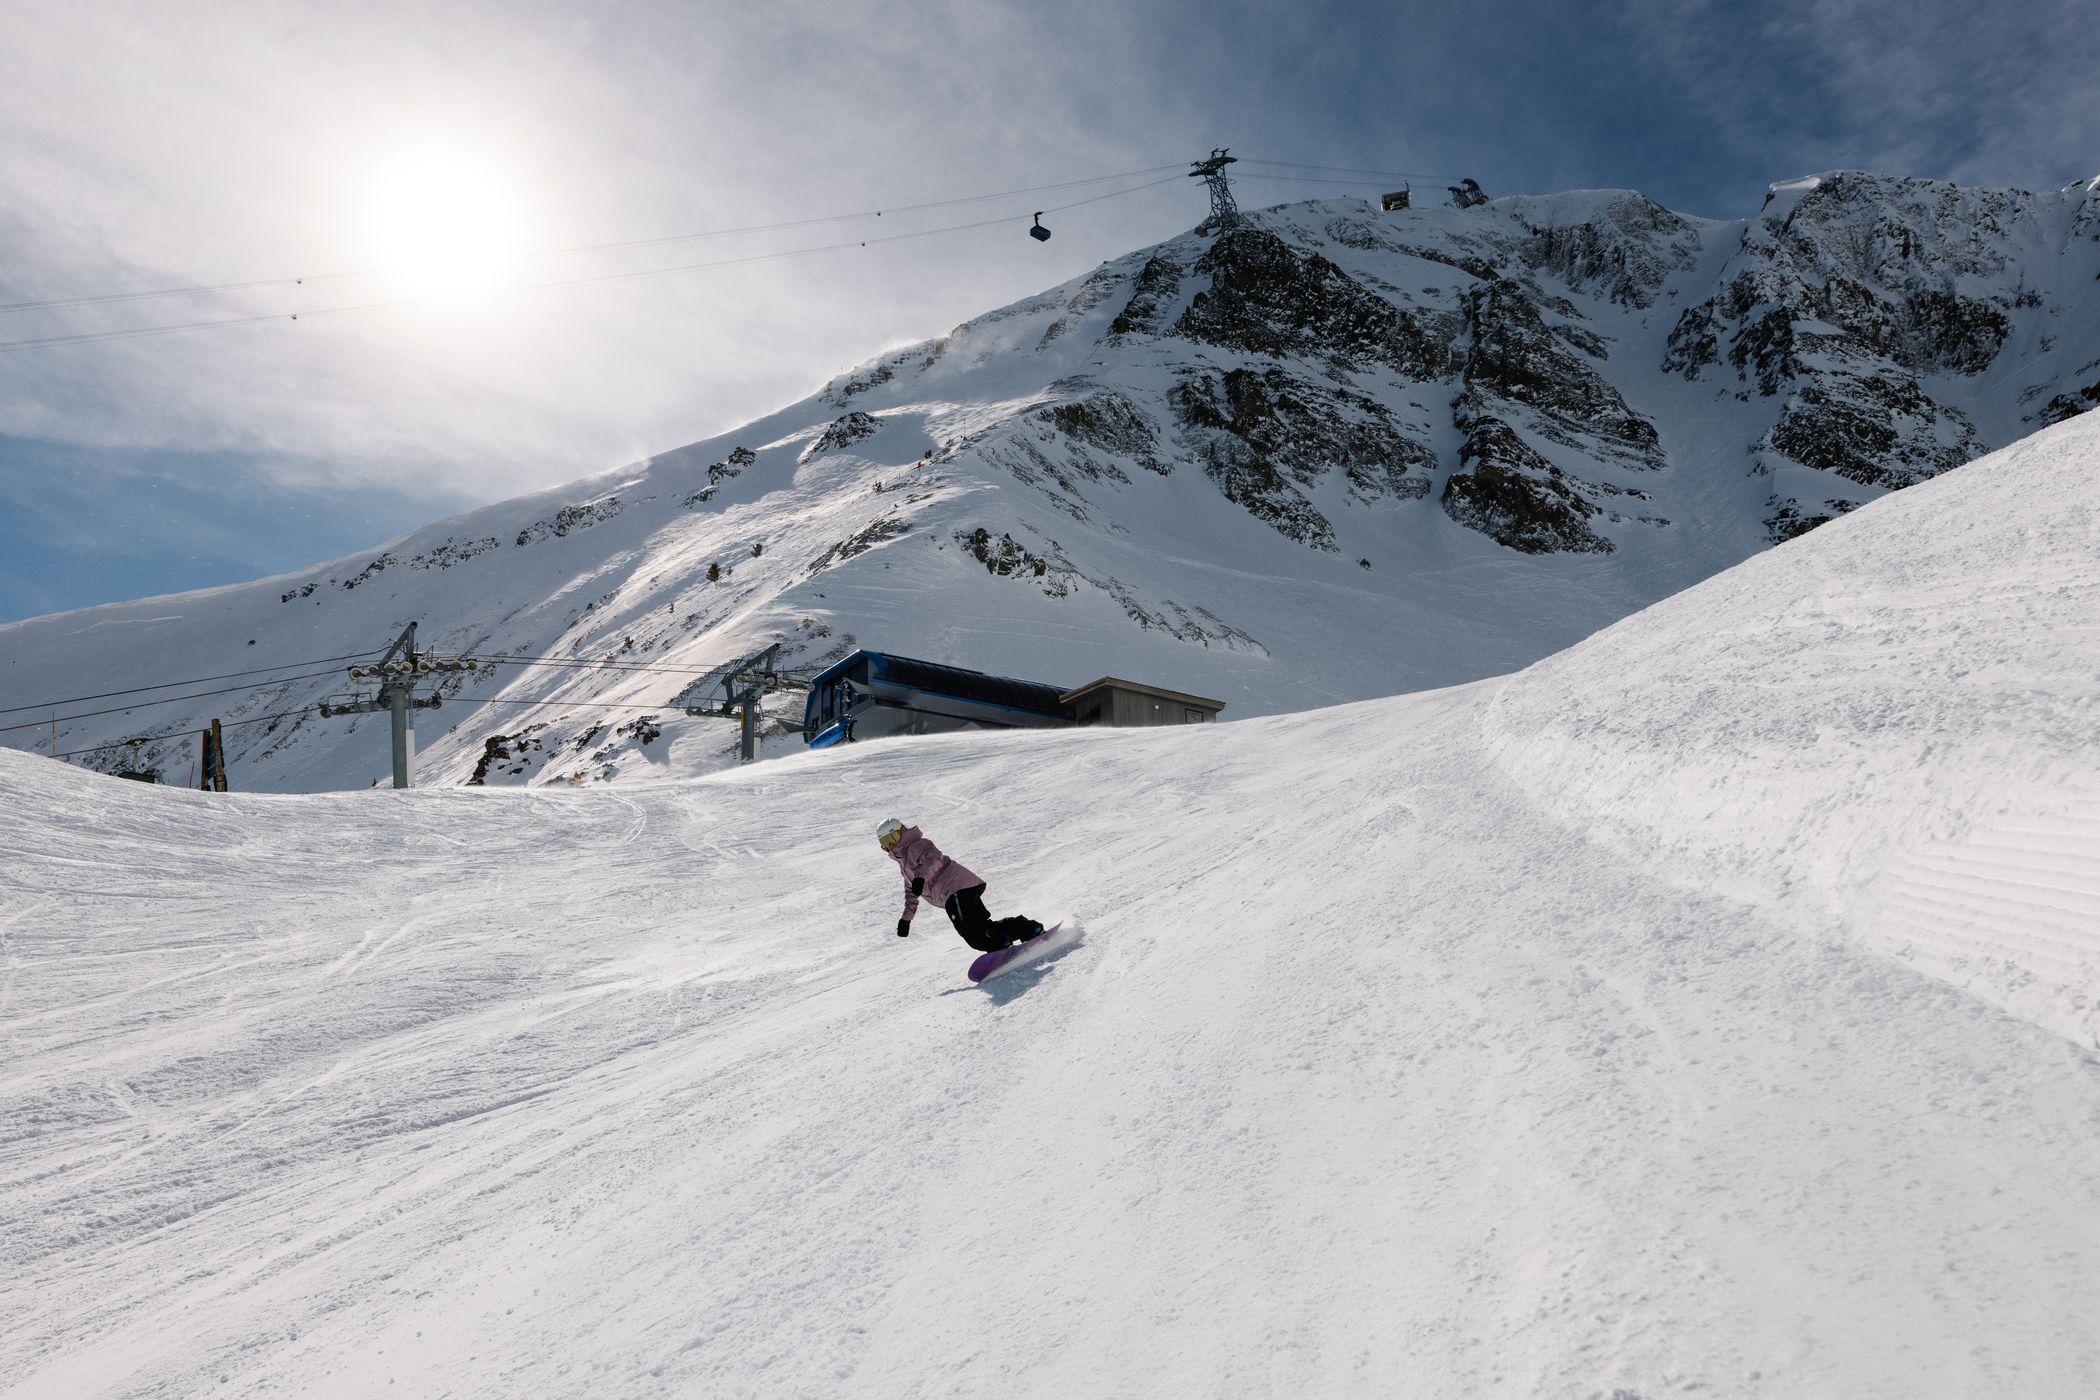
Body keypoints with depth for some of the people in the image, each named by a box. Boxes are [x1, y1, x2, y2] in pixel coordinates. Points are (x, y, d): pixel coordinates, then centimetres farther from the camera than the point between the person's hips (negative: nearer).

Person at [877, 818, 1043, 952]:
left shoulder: (915, 846, 1)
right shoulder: (904, 860, 31)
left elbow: (933, 859, -20)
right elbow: (911, 892, 41)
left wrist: (921, 877, -36)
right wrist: (906, 918, 37)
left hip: (956, 887, -9)